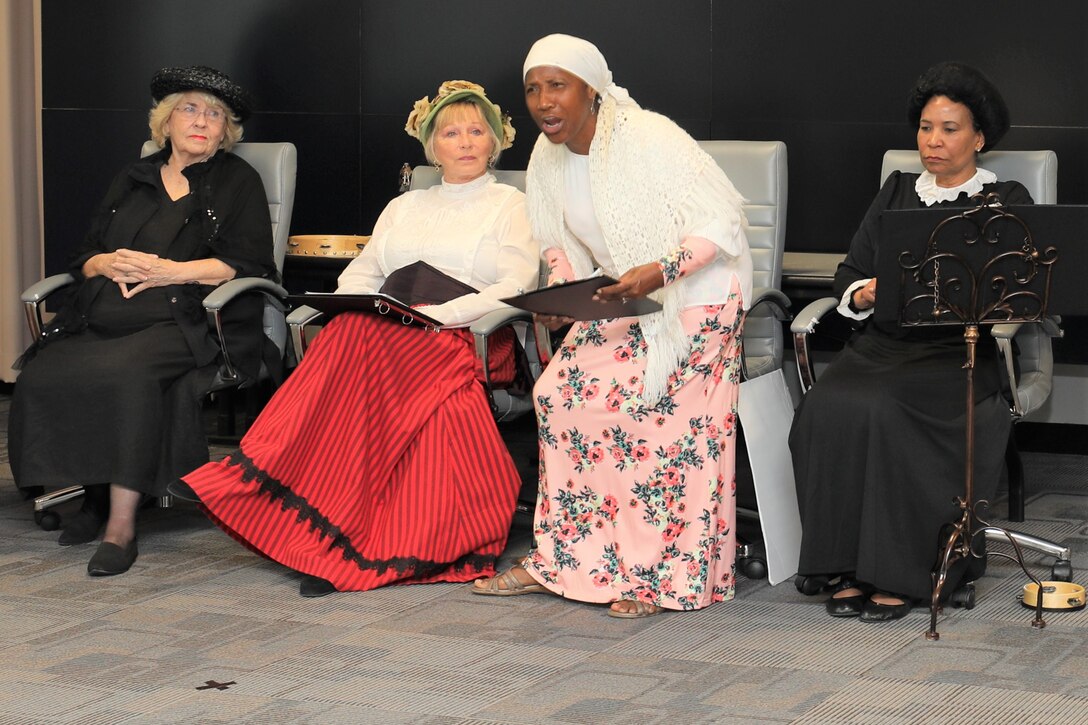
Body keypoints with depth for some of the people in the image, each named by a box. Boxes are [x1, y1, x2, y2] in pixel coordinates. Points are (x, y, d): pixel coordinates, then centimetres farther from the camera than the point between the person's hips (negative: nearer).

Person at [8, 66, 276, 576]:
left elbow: (248, 264, -1)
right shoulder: (134, 180, 25)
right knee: (42, 376, -24)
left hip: (183, 324, -5)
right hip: (104, 320, 5)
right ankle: (91, 494, -8)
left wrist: (168, 271, -9)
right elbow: (85, 257, 23)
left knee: (126, 373, -37)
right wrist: (111, 265, -2)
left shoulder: (238, 182, 12)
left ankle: (121, 524, -33)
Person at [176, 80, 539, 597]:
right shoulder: (404, 207, 28)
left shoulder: (510, 206, 12)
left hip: (464, 342, -4)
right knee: (353, 334, -33)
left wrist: (439, 314, -15)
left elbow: (517, 288, -3)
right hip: (386, 335, 5)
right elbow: (359, 275, 21)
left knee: (362, 343, -34)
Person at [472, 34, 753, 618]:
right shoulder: (548, 156, 2)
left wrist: (660, 271, -34)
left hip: (694, 298, -7)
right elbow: (559, 242, 15)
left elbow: (722, 219, -21)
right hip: (625, 303, 7)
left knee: (658, 415, -17)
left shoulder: (648, 138, -21)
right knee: (560, 393, -7)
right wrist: (561, 293, -6)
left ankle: (659, 576, -5)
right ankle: (556, 560, 2)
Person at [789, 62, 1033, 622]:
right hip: (882, 343, 4)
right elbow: (850, 271, 17)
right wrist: (863, 293, -7)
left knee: (885, 409, -34)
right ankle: (850, 568, -22)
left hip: (958, 350, -4)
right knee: (825, 407, -27)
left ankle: (899, 574, -25)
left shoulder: (1007, 202, 8)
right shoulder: (897, 192, 21)